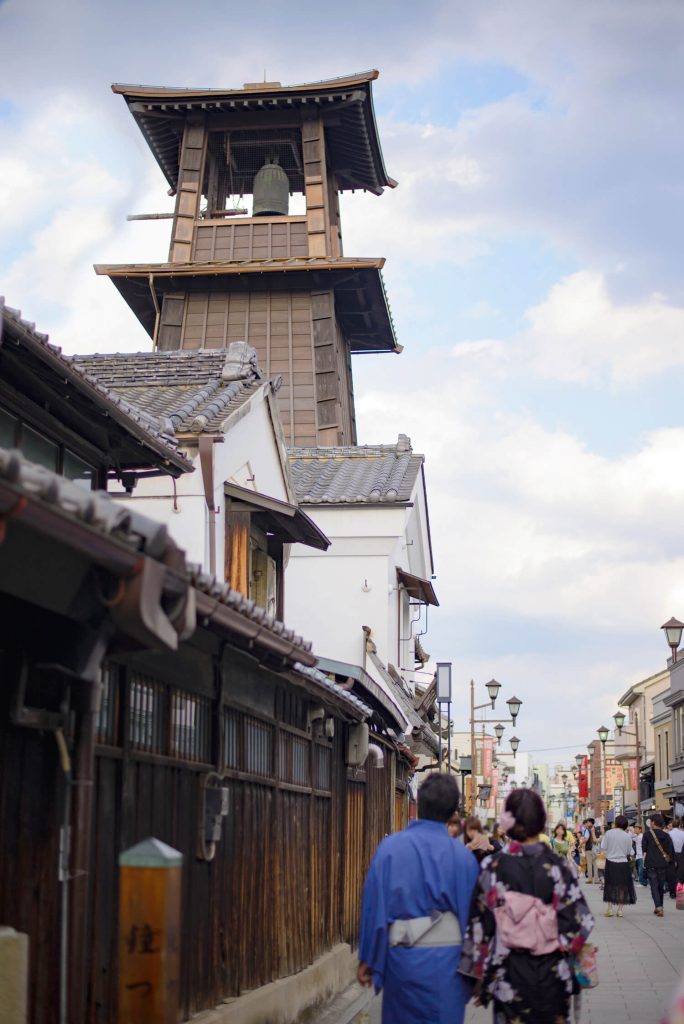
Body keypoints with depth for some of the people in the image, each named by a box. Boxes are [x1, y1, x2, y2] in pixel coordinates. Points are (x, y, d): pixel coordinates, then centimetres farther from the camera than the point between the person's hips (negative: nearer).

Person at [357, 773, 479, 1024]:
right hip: (445, 960, -1)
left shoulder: (390, 847, -6)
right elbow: (472, 912, -3)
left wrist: (367, 958, 6)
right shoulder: (463, 856, -7)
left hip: (401, 958, 2)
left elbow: (373, 905, -3)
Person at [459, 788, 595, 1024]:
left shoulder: (494, 867, -8)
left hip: (508, 975, 0)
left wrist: (479, 974, 4)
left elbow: (480, 924, -5)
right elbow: (578, 920, -7)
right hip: (552, 975, 0)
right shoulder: (557, 865, -7)